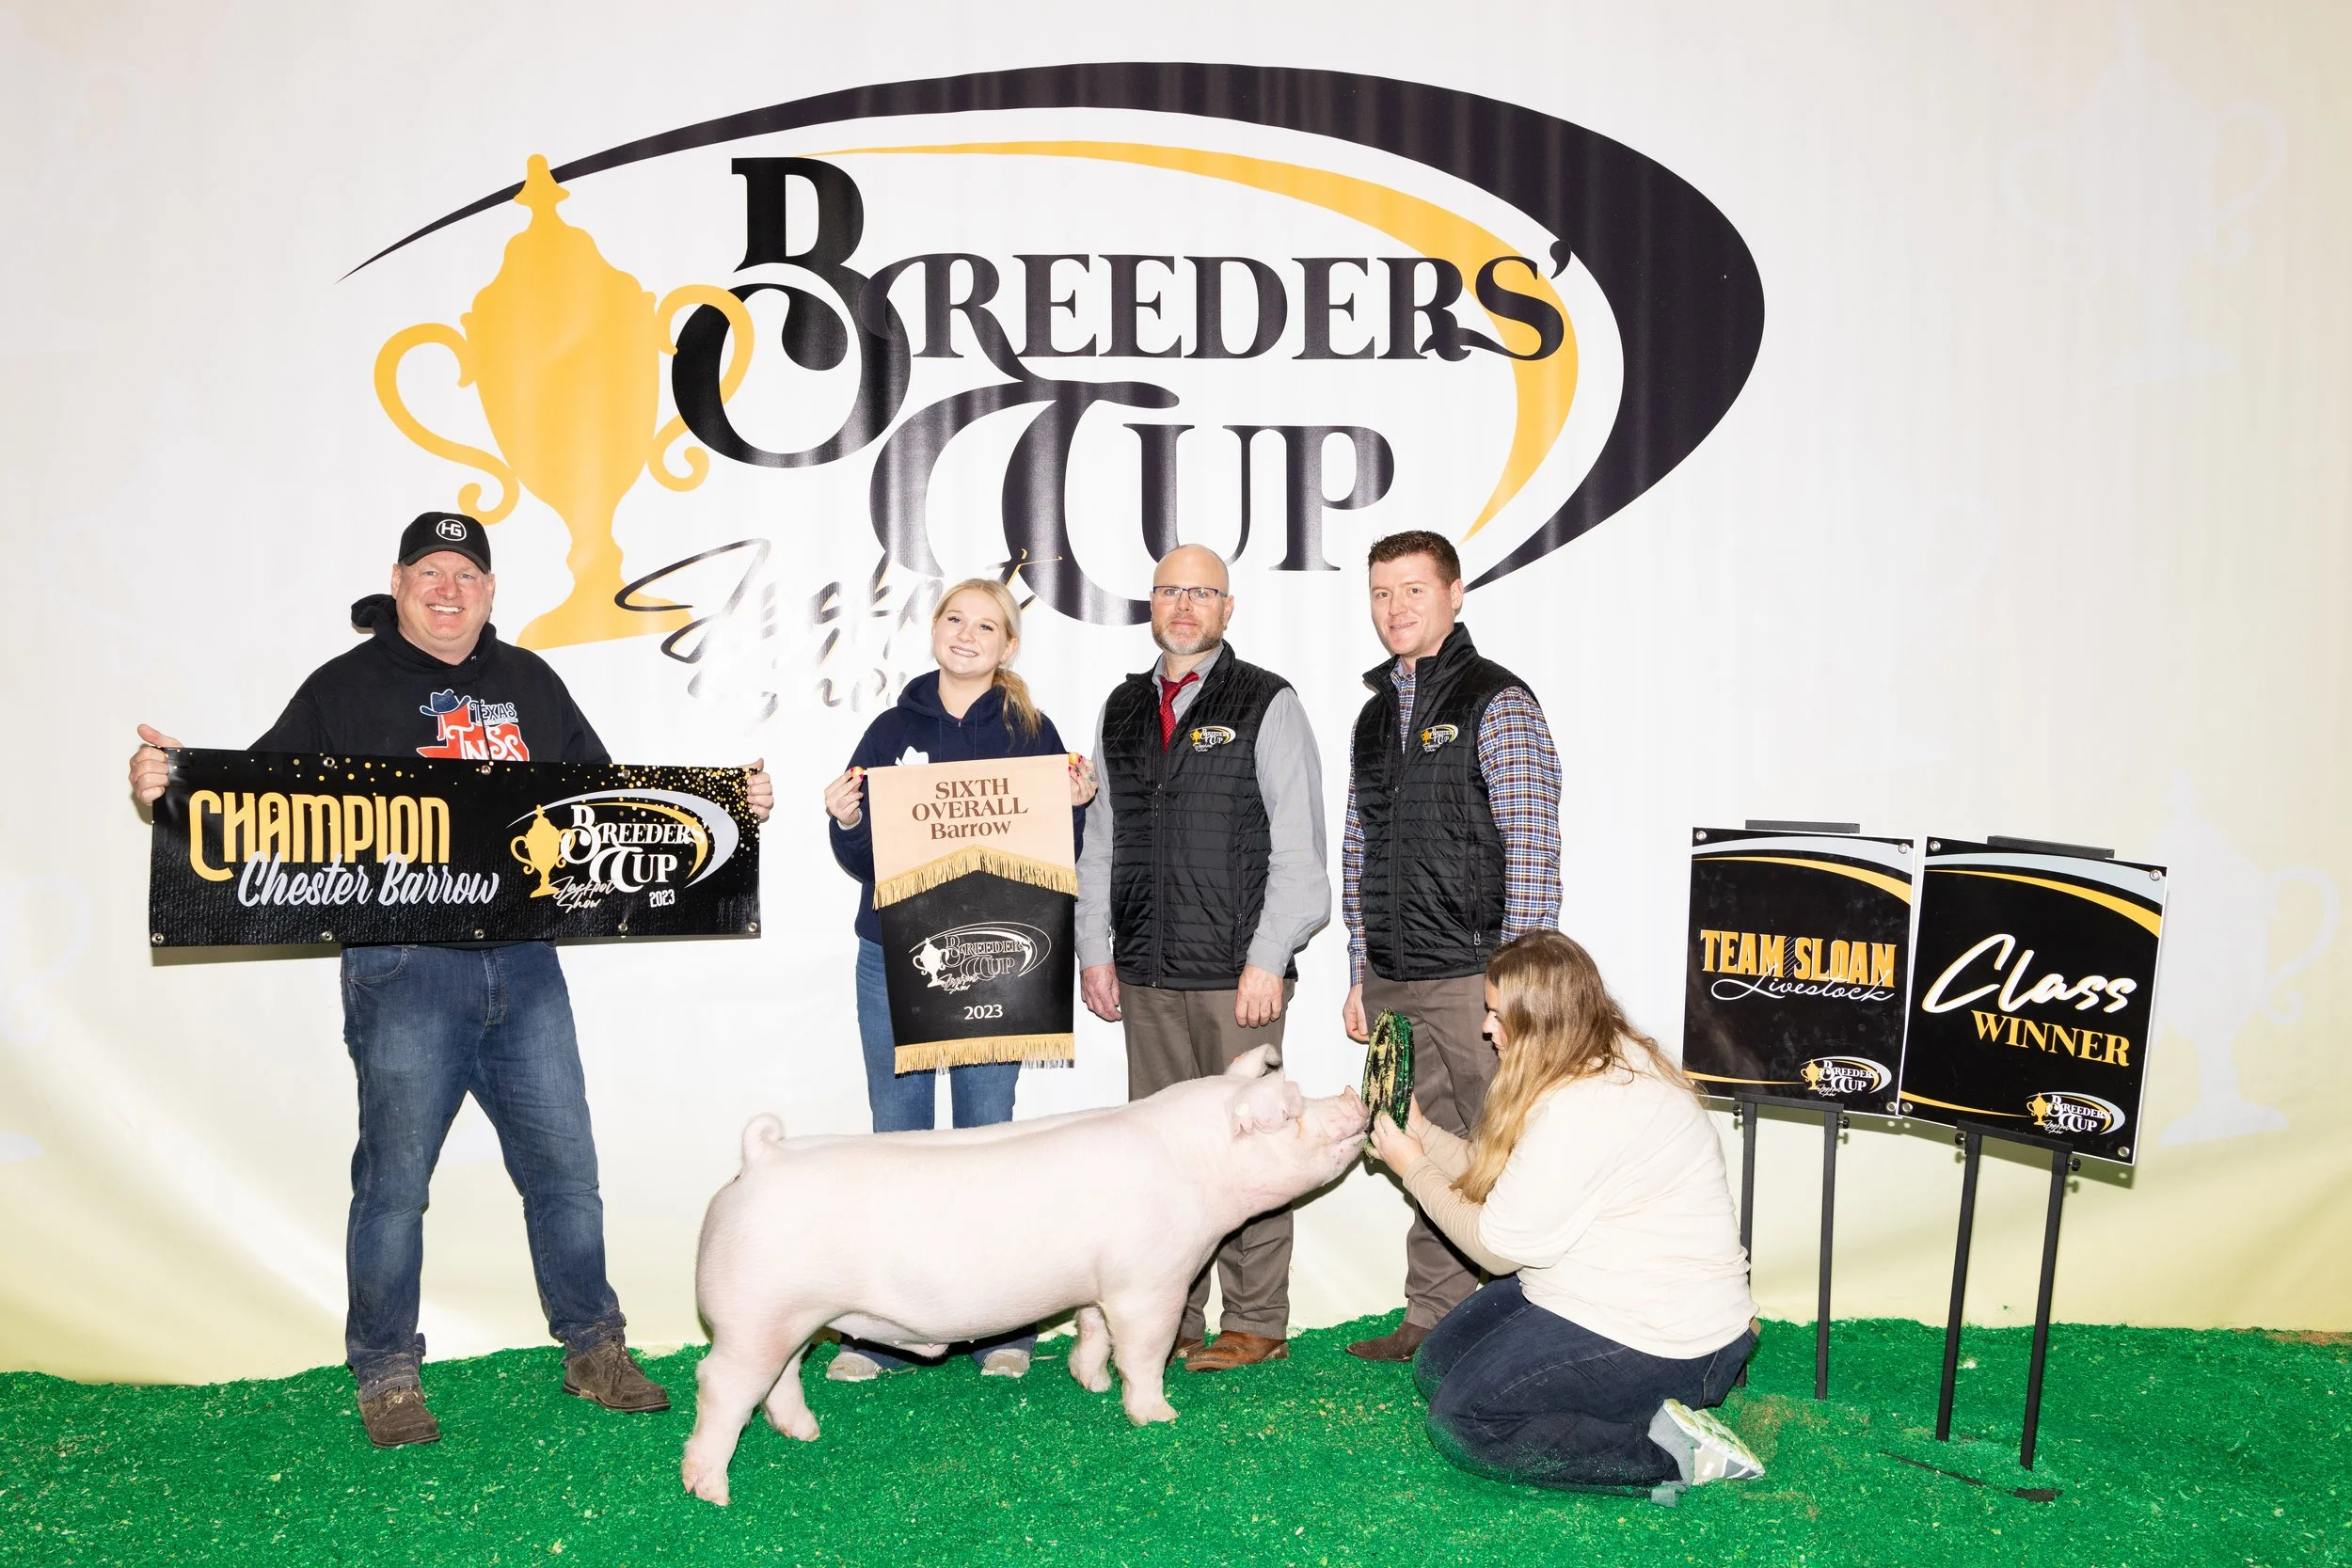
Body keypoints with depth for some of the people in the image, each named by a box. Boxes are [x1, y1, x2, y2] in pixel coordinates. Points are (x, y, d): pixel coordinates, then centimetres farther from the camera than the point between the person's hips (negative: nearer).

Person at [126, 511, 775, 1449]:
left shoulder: (530, 683, 15)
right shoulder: (346, 687, 3)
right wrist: (168, 779, -23)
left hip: (524, 959, 4)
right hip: (403, 967, -3)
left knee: (563, 1163, 8)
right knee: (394, 1178, 3)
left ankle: (594, 1351, 22)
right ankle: (387, 1377, 20)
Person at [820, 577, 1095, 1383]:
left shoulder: (1030, 732, 6)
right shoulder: (892, 730, 9)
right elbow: (861, 860, 8)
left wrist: (1074, 805, -14)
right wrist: (847, 822, -11)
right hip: (894, 959, 2)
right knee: (896, 1137, 6)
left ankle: (1000, 1325, 16)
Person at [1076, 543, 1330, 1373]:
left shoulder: (1267, 703, 0)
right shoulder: (1123, 709, 15)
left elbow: (1297, 846, -5)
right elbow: (1100, 841, 18)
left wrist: (1268, 959, -11)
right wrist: (1094, 948, 10)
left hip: (1236, 973, -5)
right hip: (1145, 974, 5)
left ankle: (1257, 1326, 13)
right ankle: (1171, 1322, 19)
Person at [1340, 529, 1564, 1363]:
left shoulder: (1497, 702, -5)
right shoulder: (1376, 714, 15)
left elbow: (1533, 851, -11)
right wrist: (1360, 975, 15)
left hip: (1474, 977, -6)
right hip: (1393, 982, 6)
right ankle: (1433, 1317, 25)